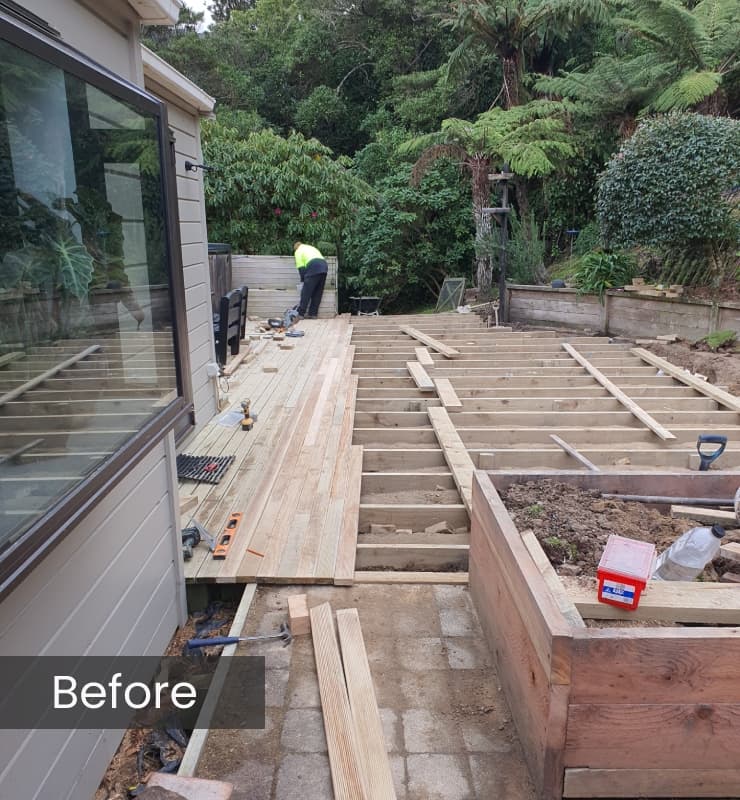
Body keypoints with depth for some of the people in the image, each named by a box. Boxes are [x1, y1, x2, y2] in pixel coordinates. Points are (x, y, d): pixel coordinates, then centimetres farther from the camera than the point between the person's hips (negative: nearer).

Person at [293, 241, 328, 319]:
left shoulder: (298, 251, 16)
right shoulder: (311, 248, 37)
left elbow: (301, 267, 5)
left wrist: (303, 280, 13)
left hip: (314, 268, -7)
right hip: (324, 266, 7)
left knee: (306, 292, -5)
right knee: (318, 293, 10)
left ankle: (300, 313, -5)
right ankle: (313, 313, 12)